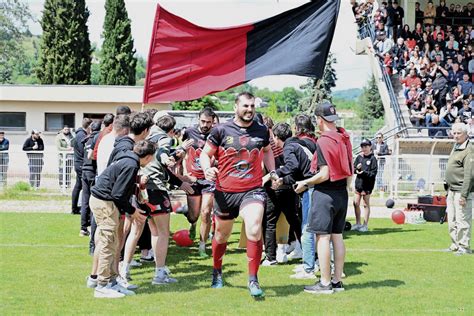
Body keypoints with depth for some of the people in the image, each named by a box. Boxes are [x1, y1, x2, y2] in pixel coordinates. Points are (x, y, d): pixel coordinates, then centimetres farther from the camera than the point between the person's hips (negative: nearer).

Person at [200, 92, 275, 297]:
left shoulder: (261, 131, 5)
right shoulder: (221, 130, -3)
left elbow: (267, 151, 25)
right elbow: (205, 154, 3)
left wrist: (273, 172, 12)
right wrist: (207, 168, -18)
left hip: (253, 190, 0)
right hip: (225, 192, 0)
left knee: (254, 231, -22)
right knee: (222, 235, 16)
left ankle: (253, 280, -12)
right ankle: (217, 272, 42)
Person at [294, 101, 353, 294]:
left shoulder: (323, 142, -16)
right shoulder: (344, 138, 8)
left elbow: (324, 174, -18)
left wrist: (304, 183, -5)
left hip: (325, 193, -8)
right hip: (342, 192, 8)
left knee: (323, 237, -4)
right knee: (337, 236, 11)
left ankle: (325, 283, -4)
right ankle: (337, 281, 14)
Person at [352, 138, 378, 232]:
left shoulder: (372, 158, -5)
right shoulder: (359, 157, 9)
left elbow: (373, 173, -10)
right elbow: (353, 169, 12)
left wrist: (364, 173, -21)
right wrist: (356, 169, -9)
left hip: (367, 183, -5)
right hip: (358, 182, 5)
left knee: (366, 204, 1)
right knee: (356, 203, 7)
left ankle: (365, 225, 8)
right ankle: (358, 224, 19)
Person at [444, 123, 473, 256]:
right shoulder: (455, 147, 16)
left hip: (461, 191, -10)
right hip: (452, 190, 10)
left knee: (462, 220, -7)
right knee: (452, 220, 14)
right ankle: (455, 244, 24)